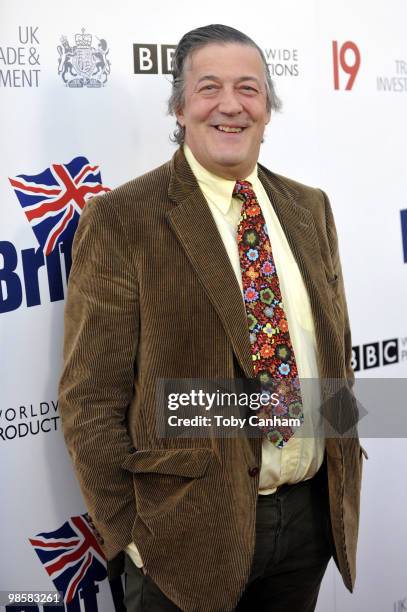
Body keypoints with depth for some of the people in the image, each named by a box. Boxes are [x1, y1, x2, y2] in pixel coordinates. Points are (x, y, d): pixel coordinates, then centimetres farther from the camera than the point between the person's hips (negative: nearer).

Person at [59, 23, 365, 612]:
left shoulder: (310, 208, 6)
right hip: (190, 528, -5)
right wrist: (130, 536, -11)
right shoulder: (121, 220, -11)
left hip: (313, 514, 6)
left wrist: (343, 470, 10)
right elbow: (90, 399, -11)